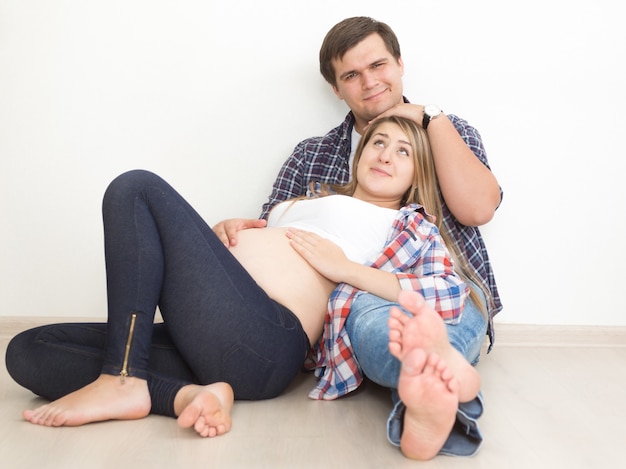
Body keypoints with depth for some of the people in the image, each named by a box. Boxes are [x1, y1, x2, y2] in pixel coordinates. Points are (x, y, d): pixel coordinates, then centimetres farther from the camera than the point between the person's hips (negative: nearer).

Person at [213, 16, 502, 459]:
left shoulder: (450, 132, 19)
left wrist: (431, 118, 2)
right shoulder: (311, 155, 21)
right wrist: (236, 229, -10)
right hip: (359, 295, 2)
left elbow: (477, 208, -1)